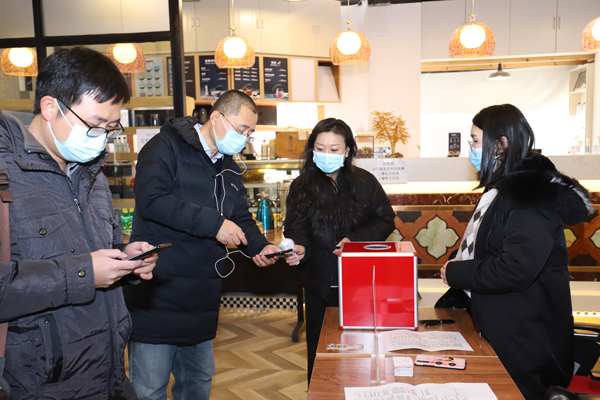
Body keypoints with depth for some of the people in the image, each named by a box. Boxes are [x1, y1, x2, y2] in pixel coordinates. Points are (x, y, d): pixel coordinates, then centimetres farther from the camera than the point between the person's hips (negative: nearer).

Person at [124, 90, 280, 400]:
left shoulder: (229, 169, 16)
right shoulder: (166, 147, -9)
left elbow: (241, 219, 20)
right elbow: (151, 199, -24)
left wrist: (260, 247, -1)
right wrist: (213, 223, -25)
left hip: (202, 303, 8)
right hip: (157, 298, -7)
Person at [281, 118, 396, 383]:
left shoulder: (365, 182, 0)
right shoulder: (301, 187, 1)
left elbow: (385, 220, 2)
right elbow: (296, 228, -4)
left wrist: (357, 239, -13)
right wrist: (299, 247, -27)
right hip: (319, 282, 1)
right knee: (319, 351, 12)